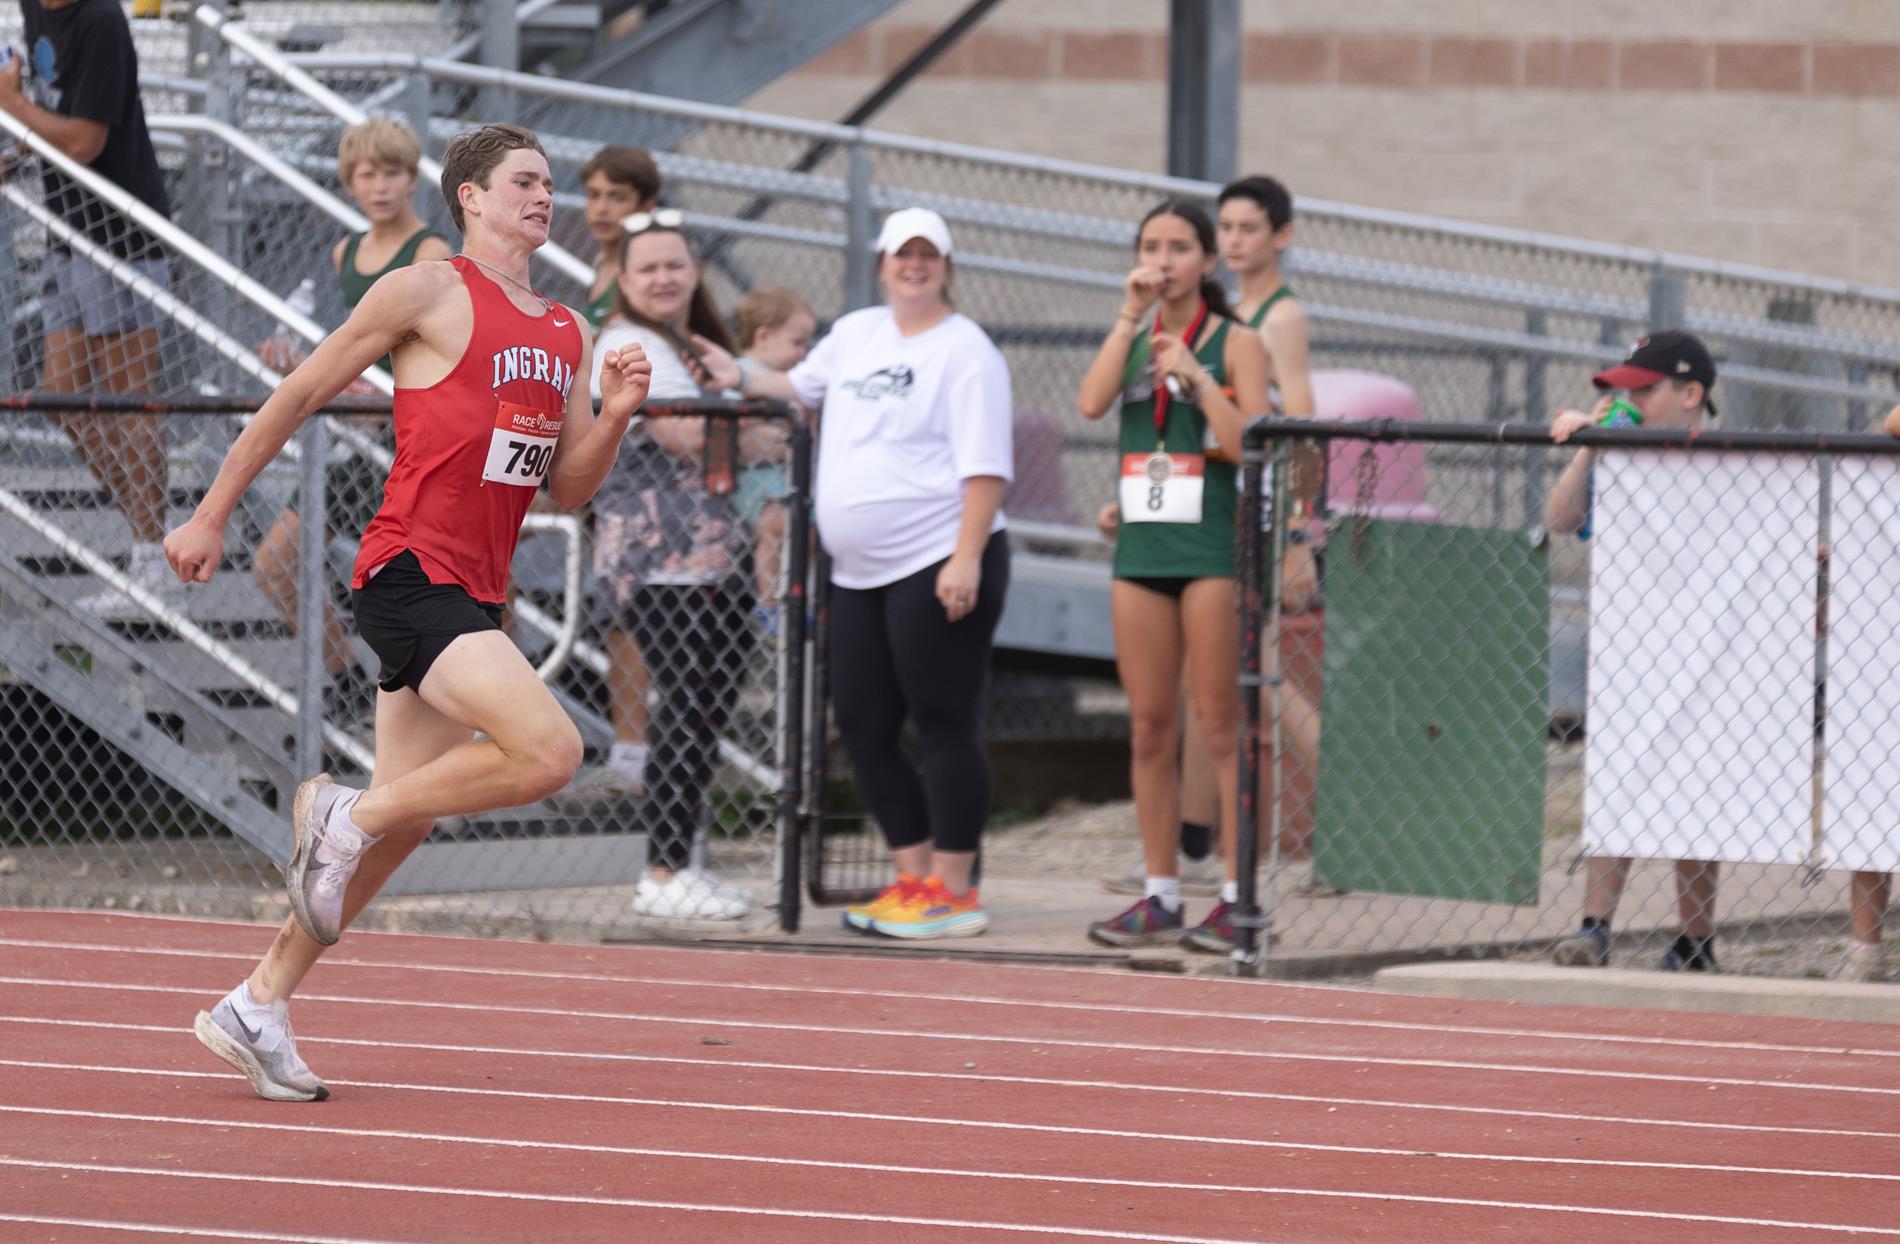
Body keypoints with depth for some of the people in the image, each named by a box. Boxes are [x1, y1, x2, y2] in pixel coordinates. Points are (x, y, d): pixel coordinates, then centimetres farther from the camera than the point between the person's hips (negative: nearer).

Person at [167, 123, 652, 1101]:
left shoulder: (565, 334, 16)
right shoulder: (427, 293, -5)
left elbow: (568, 489, 19)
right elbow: (301, 394, 1)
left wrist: (613, 416, -1)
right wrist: (211, 515, 4)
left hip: (474, 596, 8)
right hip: (410, 572, -8)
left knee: (400, 822, 9)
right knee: (548, 751, -22)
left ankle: (256, 1007, 18)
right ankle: (344, 815, -4)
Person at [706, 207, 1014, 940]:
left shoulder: (965, 351, -7)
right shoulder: (856, 333, 16)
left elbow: (985, 466, -15)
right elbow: (803, 386, 37)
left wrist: (967, 557, -23)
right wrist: (740, 378, 24)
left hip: (939, 568, -8)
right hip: (859, 574, 8)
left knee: (945, 726, -6)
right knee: (863, 729, 9)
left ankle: (954, 893, -4)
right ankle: (914, 876, 19)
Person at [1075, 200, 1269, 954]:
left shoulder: (1234, 344, 0)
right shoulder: (1134, 341, 13)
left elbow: (1252, 445, -11)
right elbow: (1091, 403, -7)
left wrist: (1198, 377, -17)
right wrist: (1131, 318, -7)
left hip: (1212, 545, -5)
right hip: (1141, 547, 5)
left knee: (1219, 726, -5)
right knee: (1149, 729, 6)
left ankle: (1238, 897, -3)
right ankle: (1160, 896, 11)